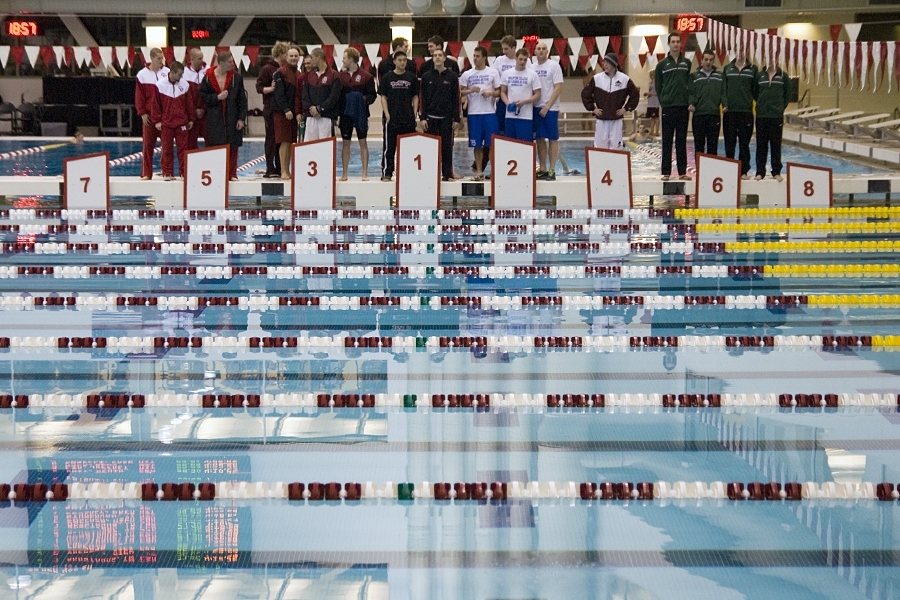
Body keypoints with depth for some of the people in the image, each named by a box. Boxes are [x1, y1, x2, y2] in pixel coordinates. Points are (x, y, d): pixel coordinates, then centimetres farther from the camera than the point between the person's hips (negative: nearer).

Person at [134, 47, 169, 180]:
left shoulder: (167, 73, 4)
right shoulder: (143, 74, 1)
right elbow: (139, 96, 2)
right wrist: (142, 113, -4)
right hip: (149, 115, -1)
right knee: (147, 145, -1)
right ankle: (146, 173, 5)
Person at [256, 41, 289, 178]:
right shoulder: (267, 69, -4)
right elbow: (259, 87, -9)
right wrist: (270, 89, -25)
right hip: (271, 109, -6)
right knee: (271, 139, -2)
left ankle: (280, 168, 10)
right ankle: (270, 169, 0)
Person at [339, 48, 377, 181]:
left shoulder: (366, 76, -3)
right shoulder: (341, 75, 7)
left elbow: (372, 95, -2)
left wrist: (365, 99, -23)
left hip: (361, 114, -3)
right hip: (345, 114, 3)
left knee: (363, 142, 1)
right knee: (345, 143, 6)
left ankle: (365, 173, 5)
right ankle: (344, 173, 11)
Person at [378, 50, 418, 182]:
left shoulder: (412, 77, 7)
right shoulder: (387, 77, 3)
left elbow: (415, 97, 10)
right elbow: (383, 97, 3)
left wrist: (414, 114, 0)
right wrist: (387, 114, -7)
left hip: (408, 118, 2)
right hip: (392, 118, -2)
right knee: (389, 147, -2)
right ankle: (386, 173, 1)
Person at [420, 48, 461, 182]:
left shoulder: (452, 76, 3)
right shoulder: (427, 77, 5)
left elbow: (456, 99, 2)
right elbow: (423, 98, 4)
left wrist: (456, 119, -2)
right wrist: (422, 118, -4)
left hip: (447, 118, -1)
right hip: (431, 117, 1)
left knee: (447, 146, 1)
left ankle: (448, 174, 6)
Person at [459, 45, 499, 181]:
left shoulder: (493, 73, 5)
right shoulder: (467, 74, 9)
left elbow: (499, 92, 5)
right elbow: (460, 92, 8)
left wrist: (491, 93, -14)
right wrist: (470, 90, -10)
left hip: (490, 112, -1)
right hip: (474, 113, 1)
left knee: (492, 143, -4)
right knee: (477, 145, 4)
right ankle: (478, 171, 10)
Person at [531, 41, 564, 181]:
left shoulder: (554, 66, -5)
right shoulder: (532, 67, 10)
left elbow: (558, 88, -10)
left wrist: (547, 106, -14)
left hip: (550, 108, -5)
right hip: (536, 107, 5)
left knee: (552, 139, -3)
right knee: (540, 139, 7)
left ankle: (552, 170, -2)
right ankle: (542, 169, 12)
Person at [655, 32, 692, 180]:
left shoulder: (687, 63, 9)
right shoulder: (662, 64, 4)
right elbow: (658, 86, 8)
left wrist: (689, 100, 3)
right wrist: (663, 101, 0)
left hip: (683, 107, 2)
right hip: (668, 107, -2)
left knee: (682, 141, 5)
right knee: (667, 141, 0)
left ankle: (682, 171, 8)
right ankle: (666, 172, 2)